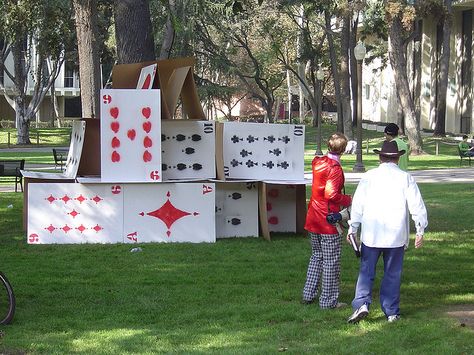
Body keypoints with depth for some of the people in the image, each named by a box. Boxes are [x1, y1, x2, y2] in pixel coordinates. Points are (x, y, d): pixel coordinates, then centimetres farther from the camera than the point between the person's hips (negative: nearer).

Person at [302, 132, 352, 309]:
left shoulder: (318, 162, 4)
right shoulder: (335, 168, -18)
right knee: (331, 261, 2)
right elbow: (331, 194, -23)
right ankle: (328, 300, 6)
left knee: (316, 255, 20)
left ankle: (308, 294, 22)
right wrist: (348, 200, -8)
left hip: (313, 218, 8)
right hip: (329, 220, -8)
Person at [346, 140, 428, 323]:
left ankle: (362, 304, -12)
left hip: (371, 234, 0)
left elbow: (357, 204, 3)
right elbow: (417, 206, -2)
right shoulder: (406, 178, 0)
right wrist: (420, 231, 3)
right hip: (396, 235, 0)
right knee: (392, 274, 8)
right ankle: (391, 312, 11)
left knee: (366, 271, 6)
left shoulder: (369, 177, 2)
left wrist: (353, 228, 11)